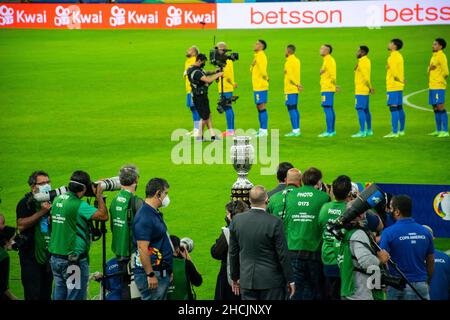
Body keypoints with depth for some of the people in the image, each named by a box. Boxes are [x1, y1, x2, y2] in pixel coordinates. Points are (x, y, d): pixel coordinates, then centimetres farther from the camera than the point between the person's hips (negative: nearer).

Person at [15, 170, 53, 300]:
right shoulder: (26, 203, -7)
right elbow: (21, 225, -23)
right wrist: (41, 212, -22)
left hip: (48, 255, 6)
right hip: (31, 256, -6)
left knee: (46, 294, 10)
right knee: (33, 295, -9)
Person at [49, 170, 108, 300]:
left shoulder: (57, 200, 5)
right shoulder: (79, 205, -19)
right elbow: (103, 215, -20)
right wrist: (99, 196, -4)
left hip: (55, 257, 8)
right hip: (73, 260, -8)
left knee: (59, 295, 13)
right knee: (76, 296, -1)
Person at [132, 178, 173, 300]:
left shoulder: (155, 213, 14)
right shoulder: (144, 217, -18)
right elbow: (142, 248, -23)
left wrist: (168, 270, 23)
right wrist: (150, 275, -24)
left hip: (161, 271, 10)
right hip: (150, 272, -10)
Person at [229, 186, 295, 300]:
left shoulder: (237, 220, -2)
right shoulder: (275, 223, -15)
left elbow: (233, 252, 7)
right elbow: (283, 255, -10)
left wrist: (235, 277, 18)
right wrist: (290, 280, 0)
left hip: (247, 279, 3)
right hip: (272, 281, -3)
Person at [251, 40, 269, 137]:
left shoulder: (261, 56, -14)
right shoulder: (257, 56, 17)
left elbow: (262, 70, -22)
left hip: (260, 86, -10)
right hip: (257, 86, 10)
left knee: (261, 107, -8)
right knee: (259, 107, 13)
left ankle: (264, 130, -7)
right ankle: (262, 129, 19)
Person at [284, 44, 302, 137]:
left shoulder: (289, 62, -14)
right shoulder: (297, 60, 14)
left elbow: (290, 76, -18)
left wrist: (297, 84, -12)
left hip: (290, 88, -9)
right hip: (295, 89, 9)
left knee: (291, 108, -8)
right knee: (294, 108, 12)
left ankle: (295, 130, -12)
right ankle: (297, 129, 14)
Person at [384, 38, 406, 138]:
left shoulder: (393, 57, -15)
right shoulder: (399, 56, 15)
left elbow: (394, 70, -21)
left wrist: (398, 79, -10)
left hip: (393, 86, -10)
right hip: (399, 86, 10)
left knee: (393, 108, -11)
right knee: (399, 108, 14)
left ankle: (394, 132, -15)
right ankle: (401, 130, 20)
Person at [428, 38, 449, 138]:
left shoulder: (441, 56, -11)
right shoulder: (434, 56, 17)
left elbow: (446, 72, -15)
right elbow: (429, 70, 22)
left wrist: (441, 79, -1)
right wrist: (430, 68, 1)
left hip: (439, 86, -9)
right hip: (432, 86, 9)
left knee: (440, 107, -11)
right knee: (435, 108, 12)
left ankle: (445, 131, -11)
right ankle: (438, 130, 18)